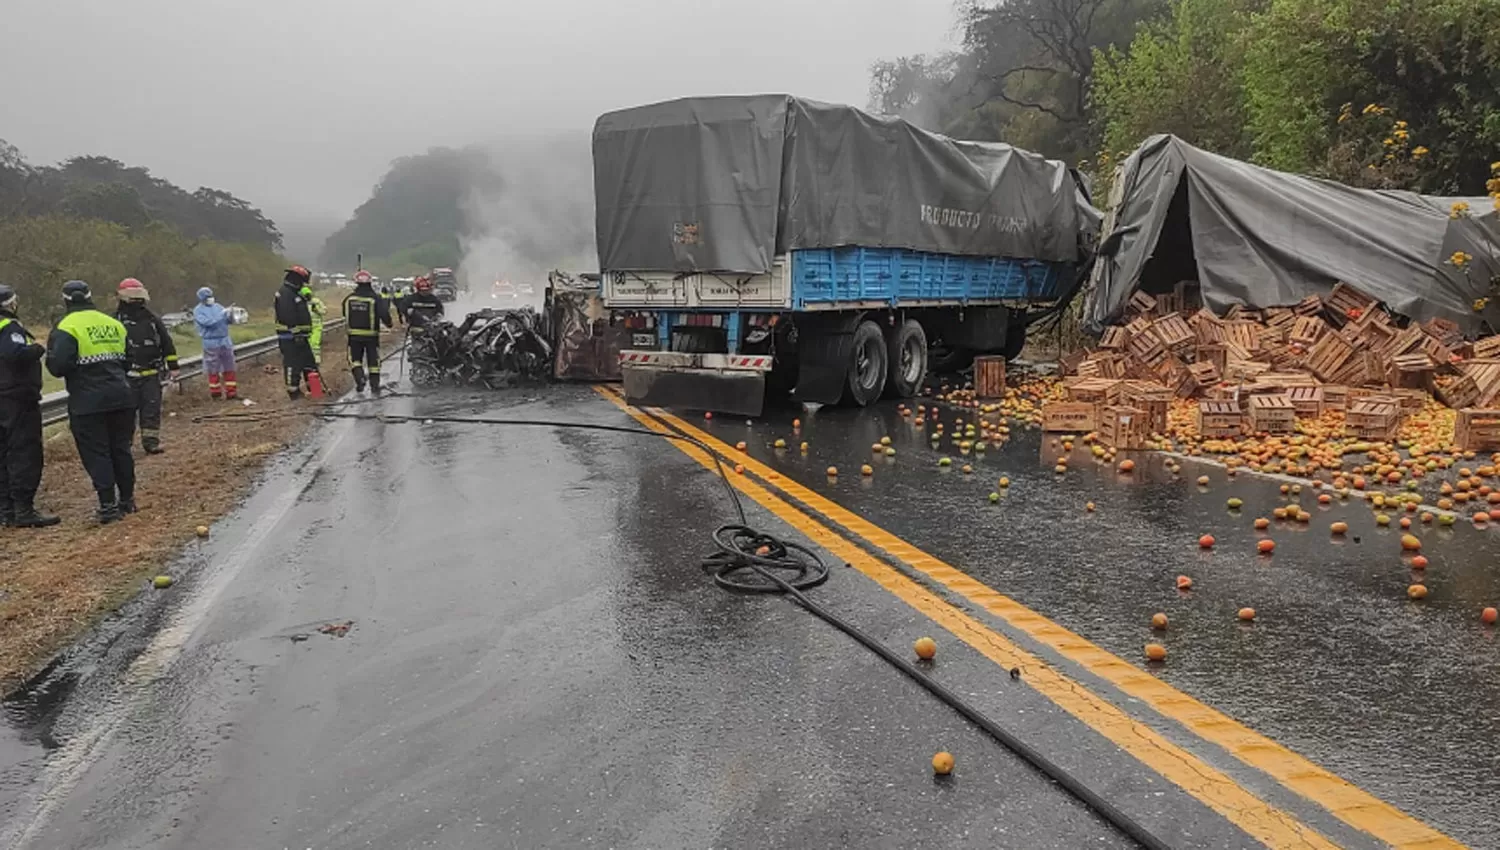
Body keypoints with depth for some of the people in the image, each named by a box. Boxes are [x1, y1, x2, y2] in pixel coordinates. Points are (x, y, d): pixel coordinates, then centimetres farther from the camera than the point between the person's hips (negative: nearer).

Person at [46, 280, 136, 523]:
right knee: (121, 449, 15)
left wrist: (50, 353, 5)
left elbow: (58, 367, -15)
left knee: (96, 454, 1)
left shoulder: (67, 328, -9)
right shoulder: (114, 323, 7)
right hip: (120, 398, 5)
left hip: (88, 403, -5)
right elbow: (128, 360, 13)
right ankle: (127, 499, 21)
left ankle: (109, 506, 0)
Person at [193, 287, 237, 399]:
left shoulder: (217, 306, 9)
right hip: (211, 342, -5)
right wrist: (222, 314, -22)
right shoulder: (198, 310, -4)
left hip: (225, 340, 5)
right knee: (213, 369, 4)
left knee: (229, 367, 7)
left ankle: (231, 392, 14)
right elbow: (207, 322, -19)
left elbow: (227, 319, 6)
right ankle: (215, 393, 14)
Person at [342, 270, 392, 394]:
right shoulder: (376, 298, -12)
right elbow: (384, 314, -18)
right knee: (373, 361, 9)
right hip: (371, 335, -2)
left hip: (354, 334, 2)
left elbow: (345, 314, 13)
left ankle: (359, 378, -11)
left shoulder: (349, 298, 0)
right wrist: (388, 322, 1)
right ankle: (375, 386, 9)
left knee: (355, 359, 13)